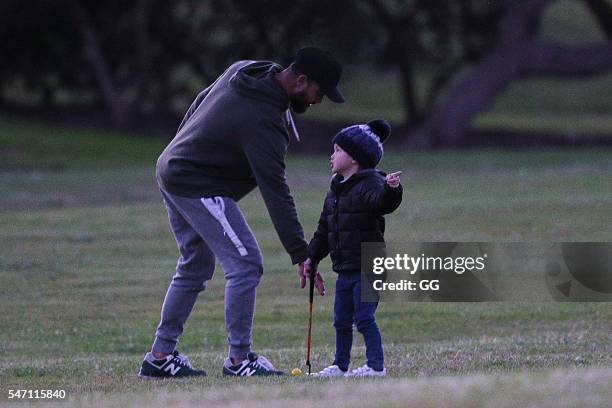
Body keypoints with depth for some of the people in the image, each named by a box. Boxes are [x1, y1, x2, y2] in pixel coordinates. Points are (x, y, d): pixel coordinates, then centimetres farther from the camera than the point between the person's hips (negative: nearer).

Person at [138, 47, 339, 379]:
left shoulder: (244, 70, 0)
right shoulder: (263, 121, -27)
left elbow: (201, 101, 16)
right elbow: (275, 193, -28)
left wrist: (184, 148, 28)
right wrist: (300, 254, -27)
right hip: (200, 187, -10)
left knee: (195, 267, 17)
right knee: (245, 263, -9)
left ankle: (160, 357, 20)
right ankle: (238, 359, -6)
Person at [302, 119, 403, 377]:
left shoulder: (370, 184, -11)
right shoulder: (335, 190, 16)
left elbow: (382, 201, -35)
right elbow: (324, 230, 22)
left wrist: (391, 189, -56)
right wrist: (312, 257, 19)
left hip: (368, 268, -9)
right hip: (345, 269, 9)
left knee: (364, 318, -10)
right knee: (341, 321, 13)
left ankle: (376, 365, -4)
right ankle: (340, 365, 22)